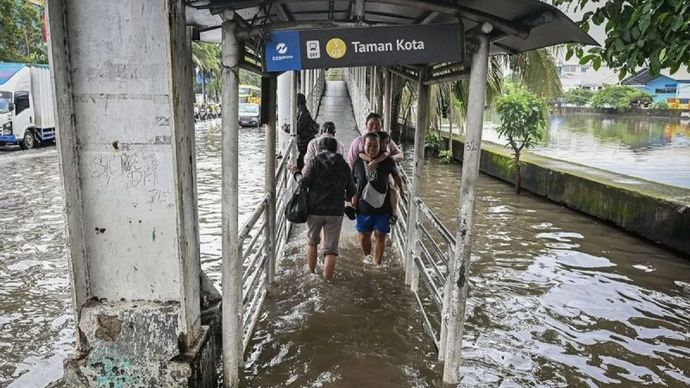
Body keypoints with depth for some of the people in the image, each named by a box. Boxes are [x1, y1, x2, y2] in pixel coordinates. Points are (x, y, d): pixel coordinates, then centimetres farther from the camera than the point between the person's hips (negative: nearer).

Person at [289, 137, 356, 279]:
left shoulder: (315, 161, -2)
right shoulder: (344, 165, 6)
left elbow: (304, 183, -12)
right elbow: (351, 190, 9)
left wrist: (296, 173, 7)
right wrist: (345, 197, 29)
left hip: (315, 209, -1)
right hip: (335, 211, 1)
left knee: (312, 241, 21)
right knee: (331, 248, 4)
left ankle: (311, 273, 28)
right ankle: (327, 278, 0)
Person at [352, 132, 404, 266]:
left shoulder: (387, 161, -9)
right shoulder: (358, 162, -7)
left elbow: (396, 176, 10)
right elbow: (352, 184, 5)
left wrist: (402, 192, 13)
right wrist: (353, 200, 1)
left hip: (382, 206, -1)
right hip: (364, 206, 1)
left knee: (380, 235, 1)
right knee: (363, 236, 11)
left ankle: (376, 264, 14)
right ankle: (367, 257, 38)